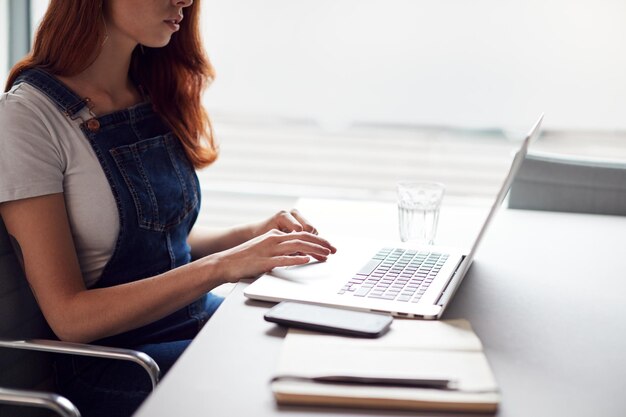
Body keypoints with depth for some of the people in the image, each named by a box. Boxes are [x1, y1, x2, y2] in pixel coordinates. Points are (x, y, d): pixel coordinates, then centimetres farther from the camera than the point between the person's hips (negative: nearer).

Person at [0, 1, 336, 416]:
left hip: (202, 317, 7)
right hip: (108, 362, -7)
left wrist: (251, 235, -3)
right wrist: (222, 266, -24)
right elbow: (69, 316, -18)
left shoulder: (156, 93, 6)